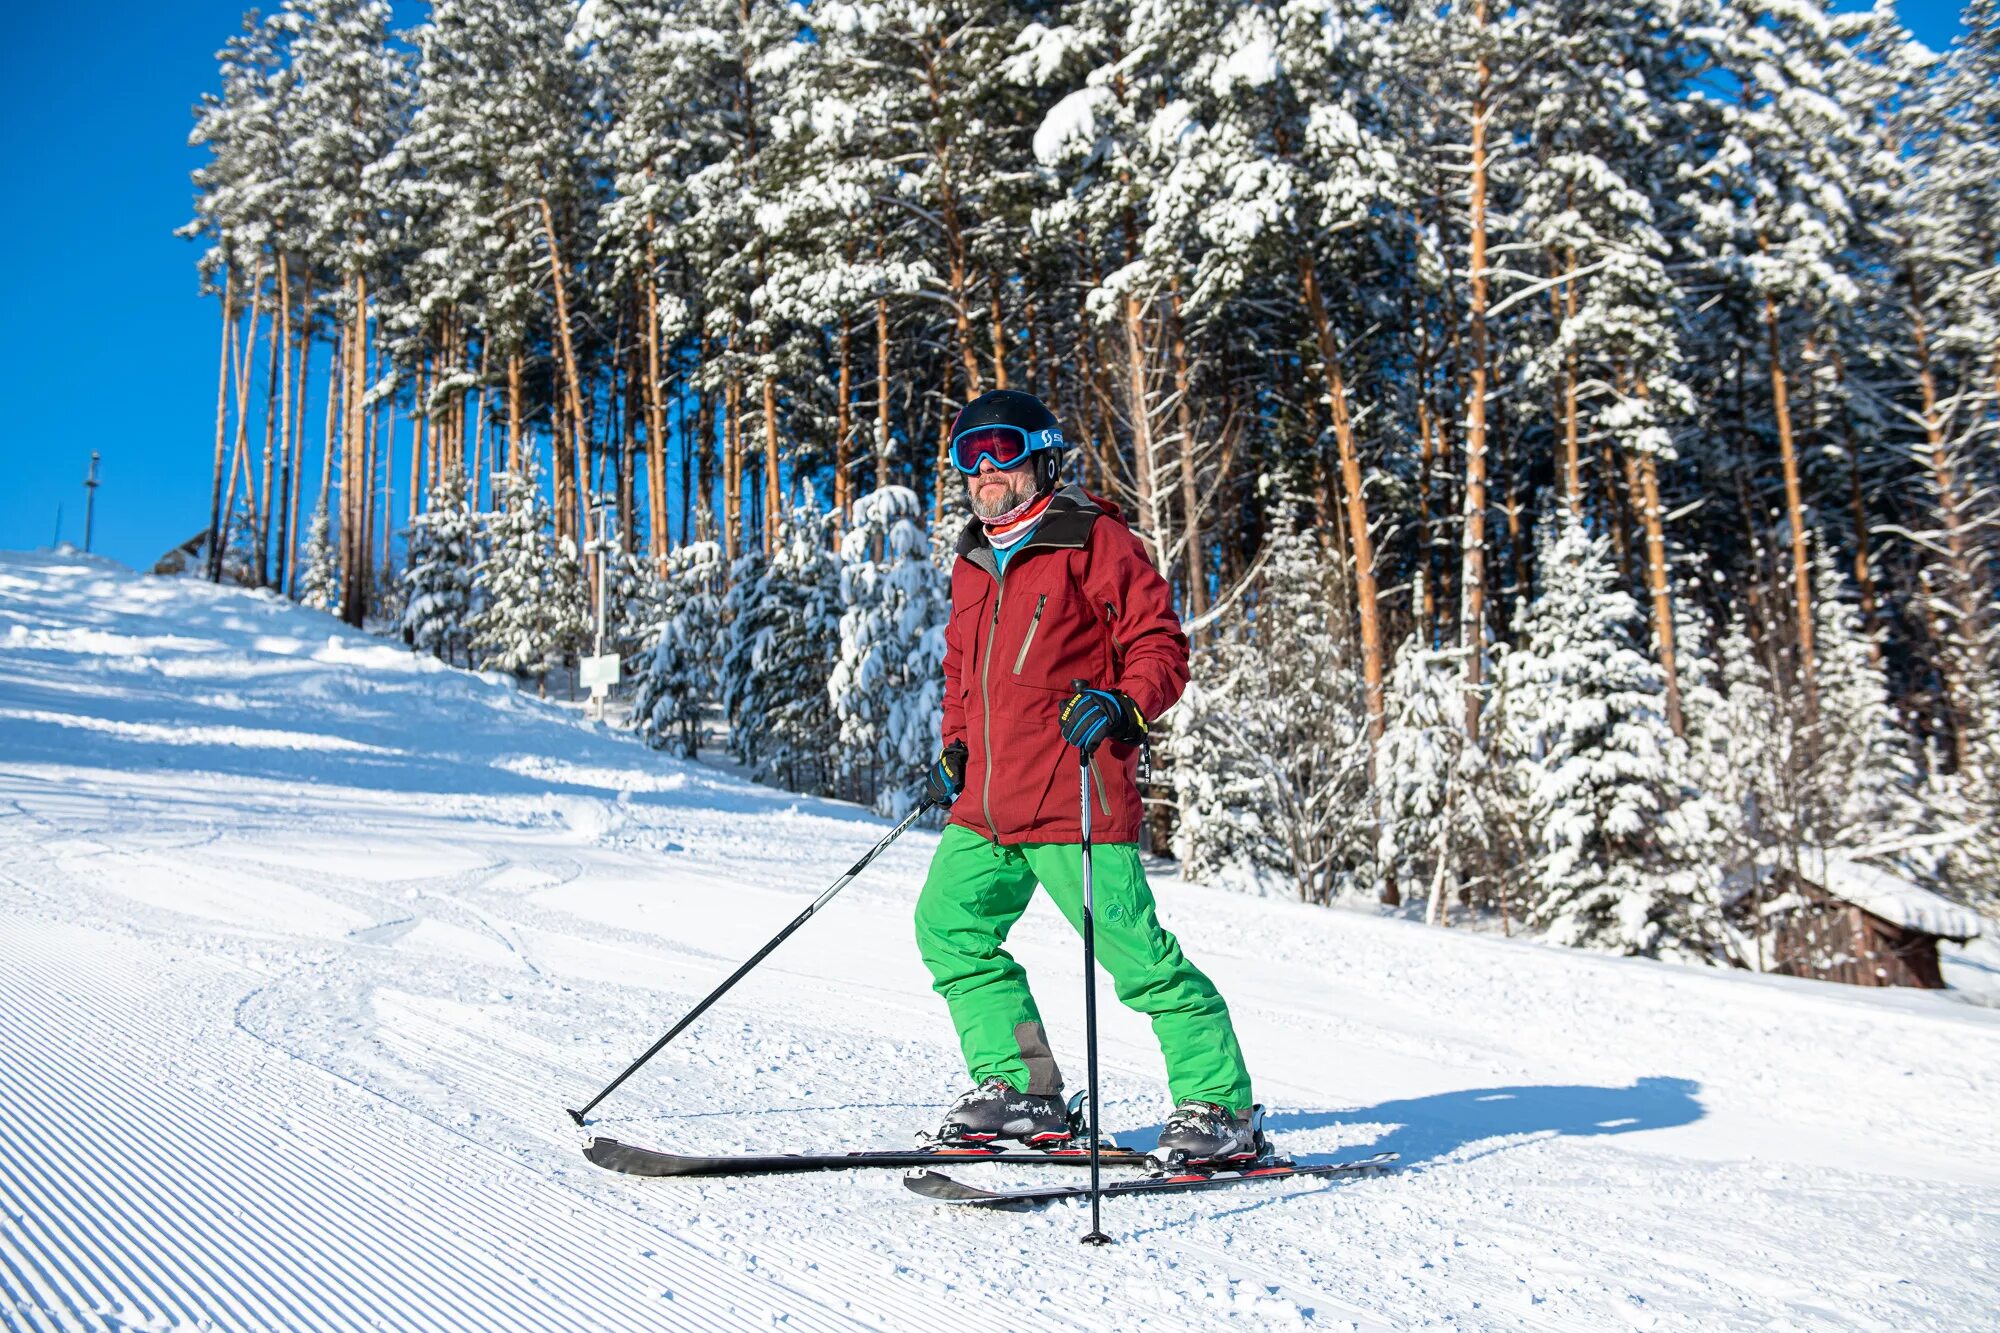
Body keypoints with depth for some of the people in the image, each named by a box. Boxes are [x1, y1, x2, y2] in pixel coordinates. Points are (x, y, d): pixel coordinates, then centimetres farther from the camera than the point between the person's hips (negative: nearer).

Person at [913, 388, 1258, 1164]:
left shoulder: (1093, 540, -3)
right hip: (986, 807, 8)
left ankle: (1219, 1107, 6)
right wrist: (955, 750, 18)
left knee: (1138, 956, -8)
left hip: (1072, 800, -8)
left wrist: (1123, 706, -23)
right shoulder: (974, 561, 19)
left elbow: (1161, 645, -5)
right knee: (950, 928, 8)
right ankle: (1020, 1089, 18)